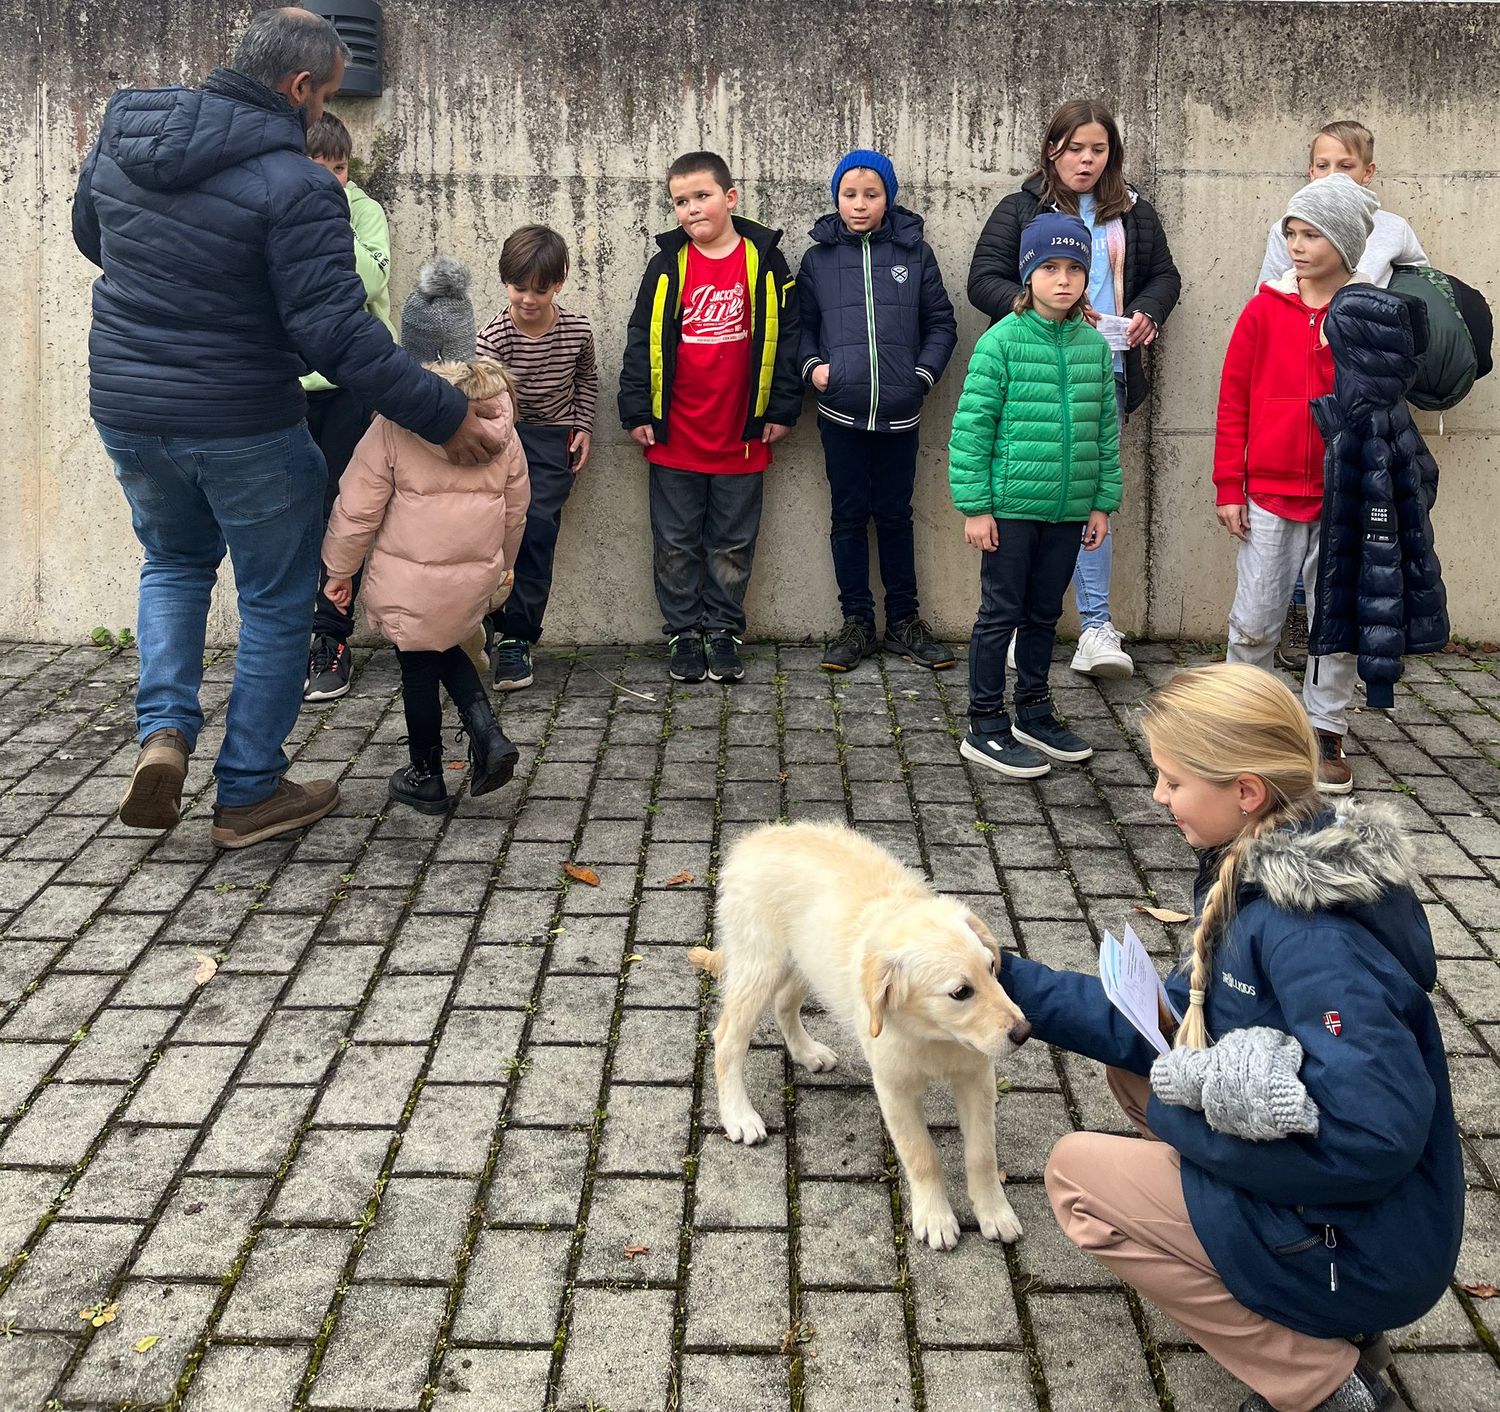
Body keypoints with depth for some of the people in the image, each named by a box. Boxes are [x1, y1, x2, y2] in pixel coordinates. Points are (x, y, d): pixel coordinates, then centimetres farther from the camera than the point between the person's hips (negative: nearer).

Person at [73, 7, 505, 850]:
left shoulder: (124, 135, 1)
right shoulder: (295, 186, -20)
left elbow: (89, 236, 19)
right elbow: (338, 335, -23)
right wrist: (444, 415, -18)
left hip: (125, 409, 6)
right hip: (243, 429, -6)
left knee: (175, 562, 29)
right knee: (277, 599, 12)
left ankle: (164, 727, 9)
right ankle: (250, 795, 19)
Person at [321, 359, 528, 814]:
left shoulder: (394, 428, -7)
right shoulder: (503, 435, 3)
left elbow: (357, 509, -6)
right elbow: (514, 515, 12)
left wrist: (340, 570, 6)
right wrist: (500, 568, 29)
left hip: (410, 580, -4)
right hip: (475, 578, 4)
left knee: (419, 670, 10)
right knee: (446, 649, 27)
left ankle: (426, 777, 23)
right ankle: (488, 736, 9)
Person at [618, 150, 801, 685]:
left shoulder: (763, 258, -1)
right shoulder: (669, 264, 1)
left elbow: (785, 335, 2)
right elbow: (642, 339, 3)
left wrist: (781, 409, -1)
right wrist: (637, 412, -1)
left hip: (741, 435, -1)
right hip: (674, 436, 1)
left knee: (733, 542, 9)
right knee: (676, 542, 8)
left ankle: (724, 630, 21)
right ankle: (684, 632, 20)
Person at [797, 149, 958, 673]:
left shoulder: (915, 252, 3)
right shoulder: (818, 258, 5)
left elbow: (941, 324, 6)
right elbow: (802, 325, 11)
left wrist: (924, 374, -6)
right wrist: (811, 366, -6)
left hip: (898, 412, 0)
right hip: (840, 412, 0)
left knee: (895, 515, 9)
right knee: (849, 517, 6)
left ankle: (904, 621, 19)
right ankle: (857, 622, 16)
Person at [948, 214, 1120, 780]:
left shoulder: (1094, 345, 6)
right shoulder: (1001, 341, -9)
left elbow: (1106, 431, 12)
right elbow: (971, 427, -10)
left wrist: (1103, 502, 10)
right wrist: (975, 506, -12)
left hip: (1067, 510, 5)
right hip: (1010, 505, -5)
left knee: (1045, 614, 16)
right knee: (1001, 614, 2)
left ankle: (1034, 713, 30)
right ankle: (985, 728, 12)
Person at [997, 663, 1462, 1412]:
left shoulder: (1313, 933, -29)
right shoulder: (1254, 872, -1)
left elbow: (1375, 1136, -32)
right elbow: (1172, 1021, 6)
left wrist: (1184, 1112, -19)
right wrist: (1011, 979, 3)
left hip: (1360, 1247, -9)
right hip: (1317, 1189, 9)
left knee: (1075, 1173, 0)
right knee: (1132, 1070, 17)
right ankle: (1319, 1321, 15)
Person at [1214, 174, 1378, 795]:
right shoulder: (1265, 310, 0)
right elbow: (1233, 401, 2)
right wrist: (1228, 487, 0)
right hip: (1268, 494, 0)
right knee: (1255, 621, 4)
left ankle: (1325, 734, 20)